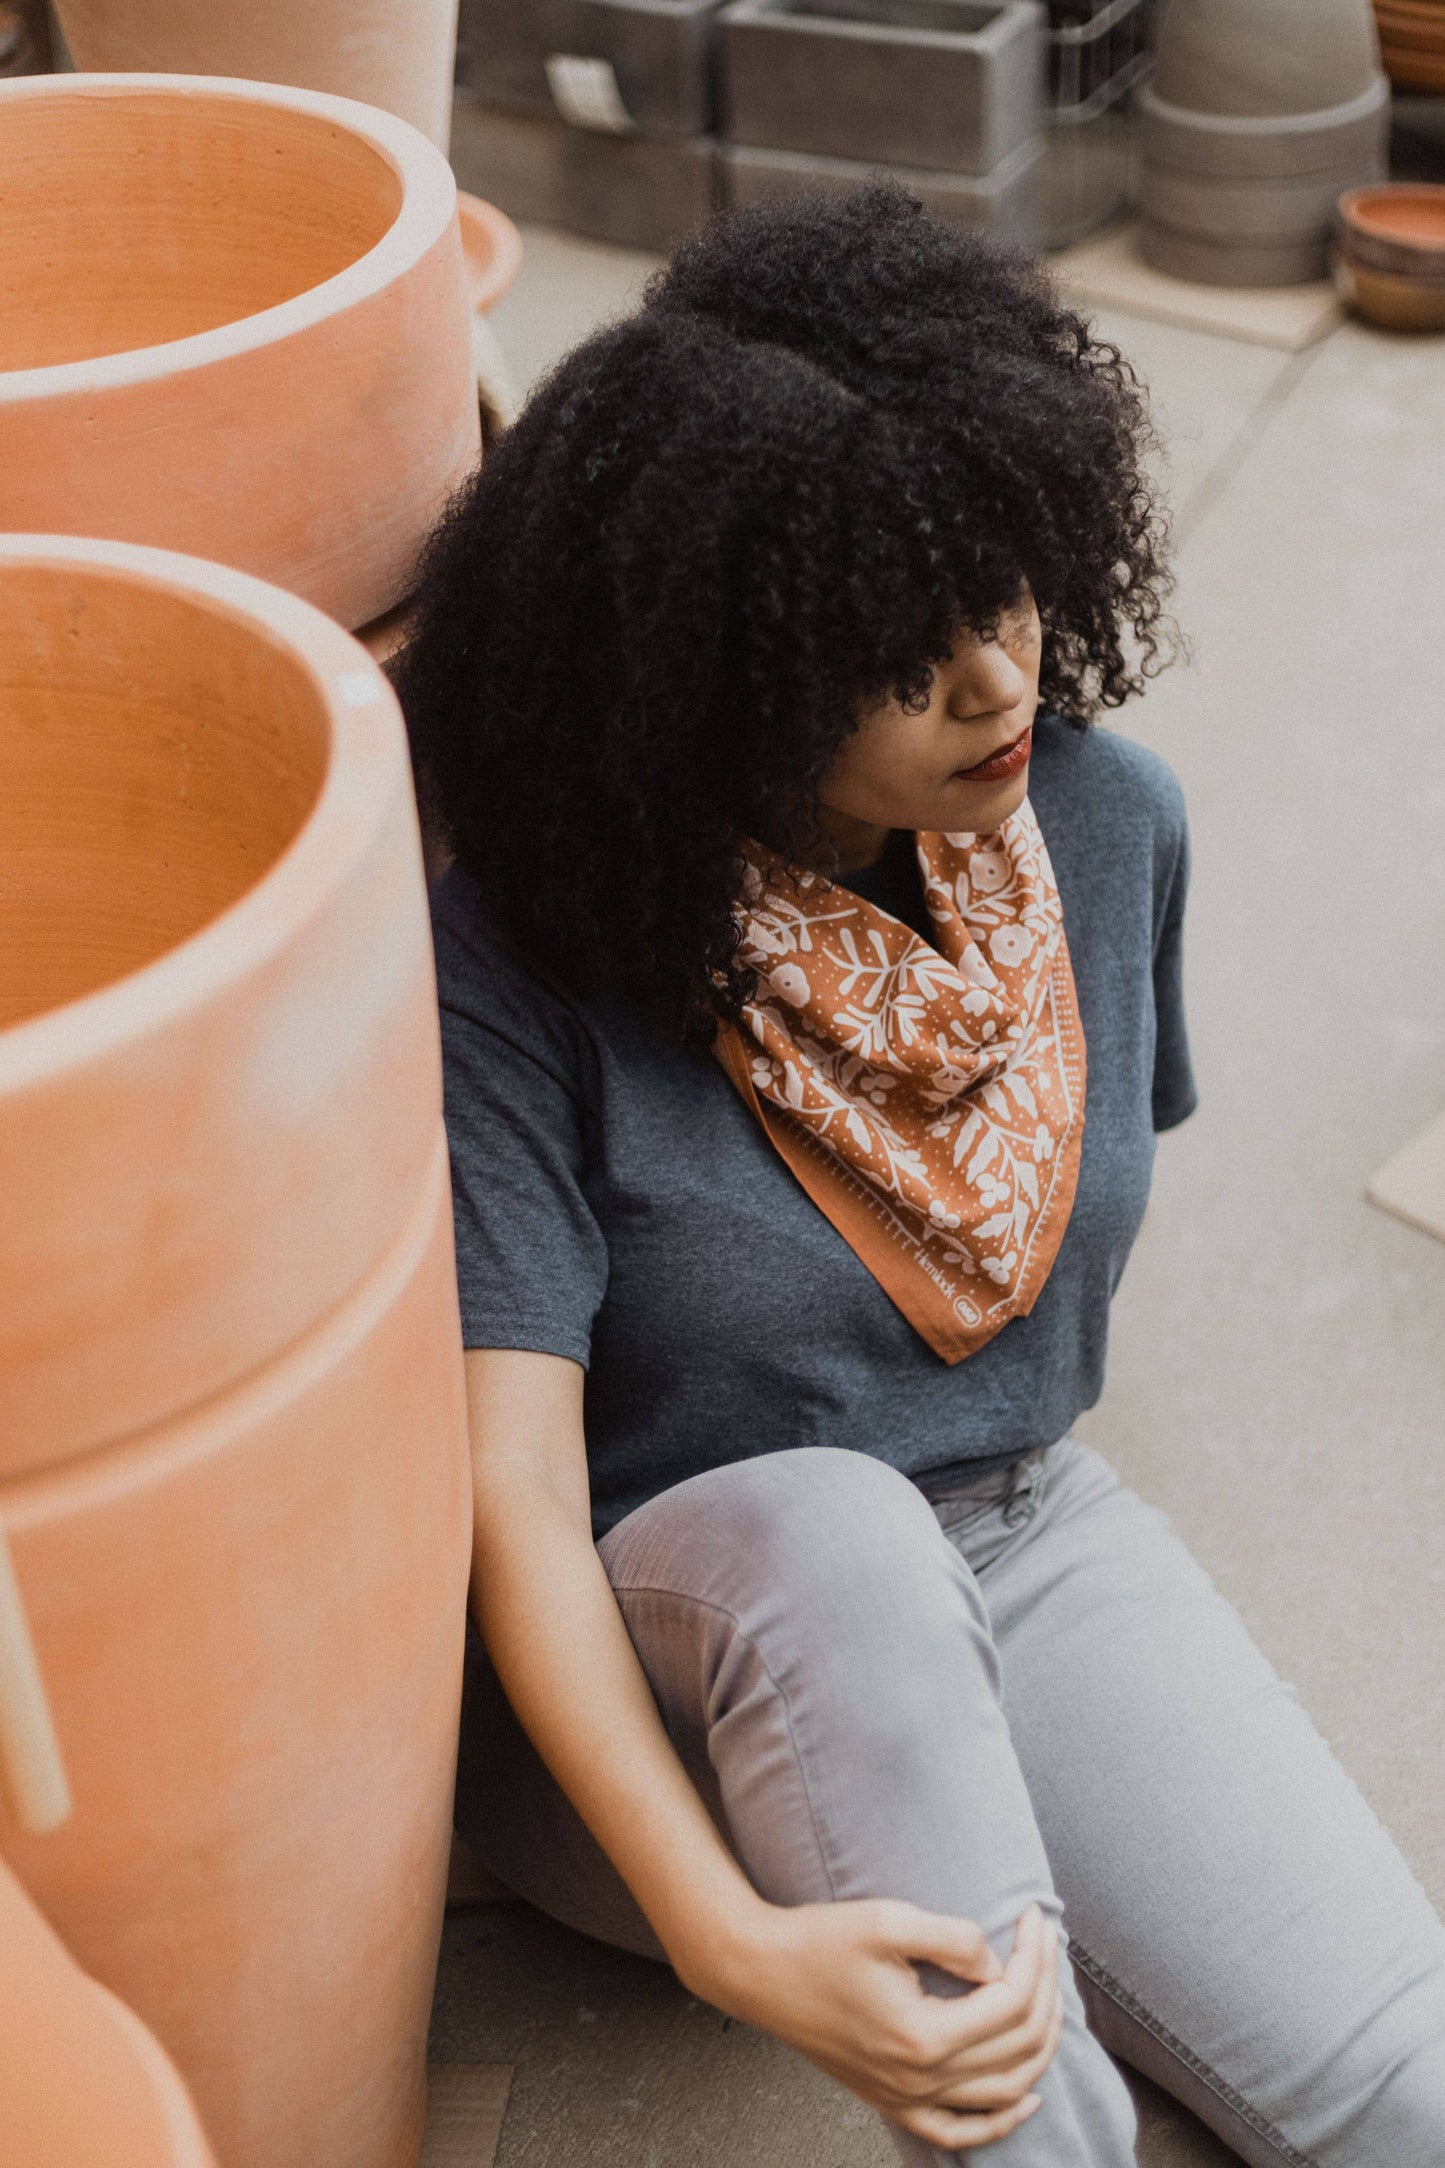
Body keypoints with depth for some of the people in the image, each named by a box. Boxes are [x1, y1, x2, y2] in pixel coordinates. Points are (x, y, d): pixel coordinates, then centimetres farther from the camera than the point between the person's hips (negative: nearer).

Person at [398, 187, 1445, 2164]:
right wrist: (731, 1938, -36)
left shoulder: (1108, 818, -5)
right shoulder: (518, 973, -20)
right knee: (832, 1526, -39)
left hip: (1027, 1550, 3)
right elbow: (510, 1495, -25)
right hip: (664, 1652, -2)